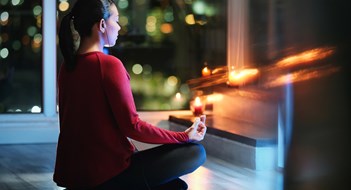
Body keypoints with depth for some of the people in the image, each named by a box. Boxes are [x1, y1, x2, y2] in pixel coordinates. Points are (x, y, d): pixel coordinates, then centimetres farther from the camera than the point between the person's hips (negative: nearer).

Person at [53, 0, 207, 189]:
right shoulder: (109, 64, -16)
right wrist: (184, 136, -5)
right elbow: (132, 126, -15)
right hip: (105, 173, -8)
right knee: (195, 152, -1)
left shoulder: (67, 66, 8)